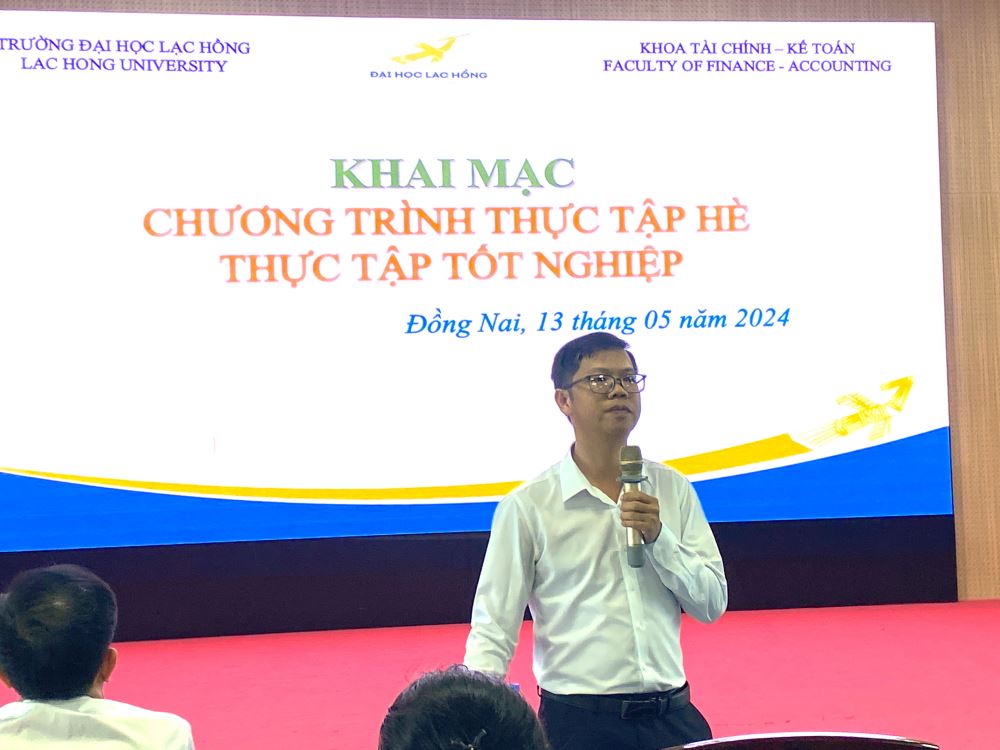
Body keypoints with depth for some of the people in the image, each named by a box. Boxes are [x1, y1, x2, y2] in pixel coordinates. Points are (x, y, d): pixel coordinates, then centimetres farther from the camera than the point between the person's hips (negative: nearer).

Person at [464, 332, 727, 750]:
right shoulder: (528, 506, -4)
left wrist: (659, 538, -9)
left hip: (672, 716, 3)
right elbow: (492, 632, -4)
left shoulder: (672, 490, 7)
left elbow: (712, 605, 5)